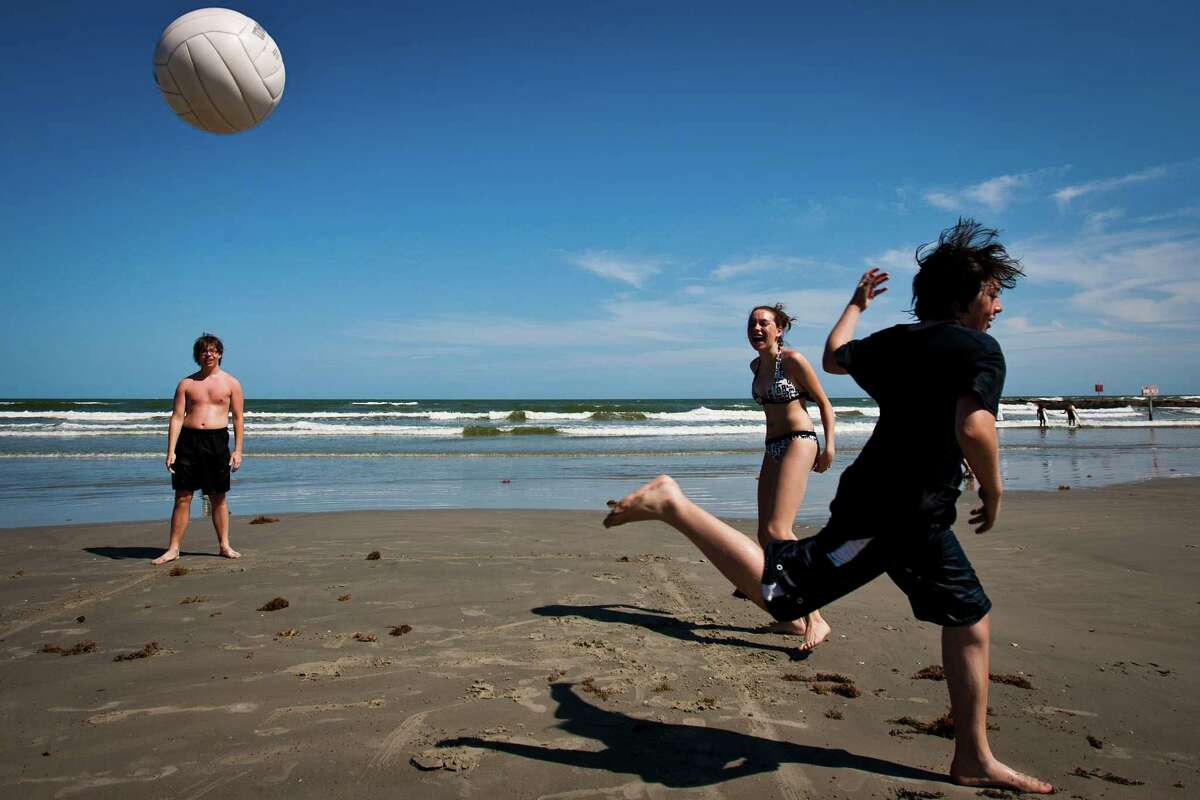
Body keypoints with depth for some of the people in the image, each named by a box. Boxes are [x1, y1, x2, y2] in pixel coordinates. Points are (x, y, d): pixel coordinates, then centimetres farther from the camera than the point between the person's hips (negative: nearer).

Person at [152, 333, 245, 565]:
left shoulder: (231, 383, 6)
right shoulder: (187, 383, 8)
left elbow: (238, 418, 5)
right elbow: (177, 417, 4)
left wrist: (238, 450, -2)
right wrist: (170, 451, -4)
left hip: (217, 441, -1)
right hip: (188, 440, 1)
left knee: (218, 498, 8)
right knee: (182, 497, 1)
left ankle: (224, 546, 17)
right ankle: (173, 549, 9)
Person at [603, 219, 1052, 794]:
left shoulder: (898, 339, 15)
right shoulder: (981, 351, -9)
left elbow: (834, 356, 32)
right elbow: (972, 428, -27)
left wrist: (857, 302, 47)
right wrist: (993, 490, -9)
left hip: (914, 517, 10)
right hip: (895, 512, -10)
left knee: (970, 621, 17)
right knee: (778, 590, -13)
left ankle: (974, 760, 26)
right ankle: (671, 506, -9)